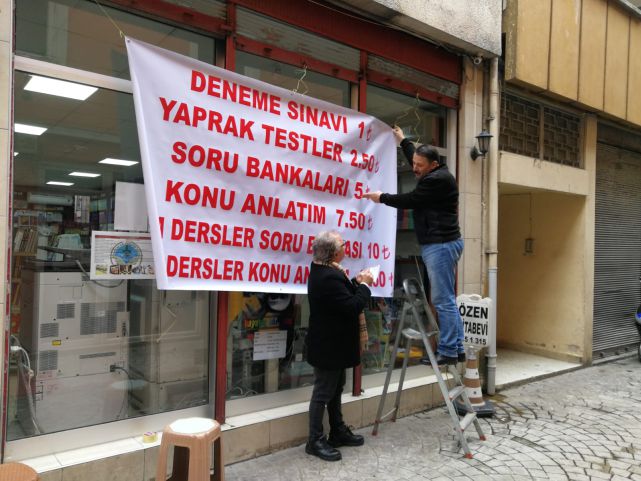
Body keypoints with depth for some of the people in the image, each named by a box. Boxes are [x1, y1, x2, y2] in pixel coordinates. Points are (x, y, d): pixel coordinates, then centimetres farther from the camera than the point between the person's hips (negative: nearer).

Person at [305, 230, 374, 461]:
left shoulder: (323, 271, 6)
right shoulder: (329, 277, -28)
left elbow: (344, 297, 13)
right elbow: (353, 307, -27)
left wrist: (356, 283, 1)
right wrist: (364, 285, -13)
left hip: (332, 343, 11)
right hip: (328, 345, -11)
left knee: (335, 389, 20)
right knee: (323, 393, 1)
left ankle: (338, 431, 34)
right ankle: (315, 441, 14)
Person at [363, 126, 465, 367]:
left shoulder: (437, 180, -15)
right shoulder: (437, 175, 16)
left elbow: (409, 200, -10)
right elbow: (416, 158, 35)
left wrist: (382, 197, 4)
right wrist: (403, 140, 45)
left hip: (441, 245, -11)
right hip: (440, 244, 11)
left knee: (443, 300, -8)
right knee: (447, 299, 11)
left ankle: (448, 352, -2)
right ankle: (457, 348, 16)